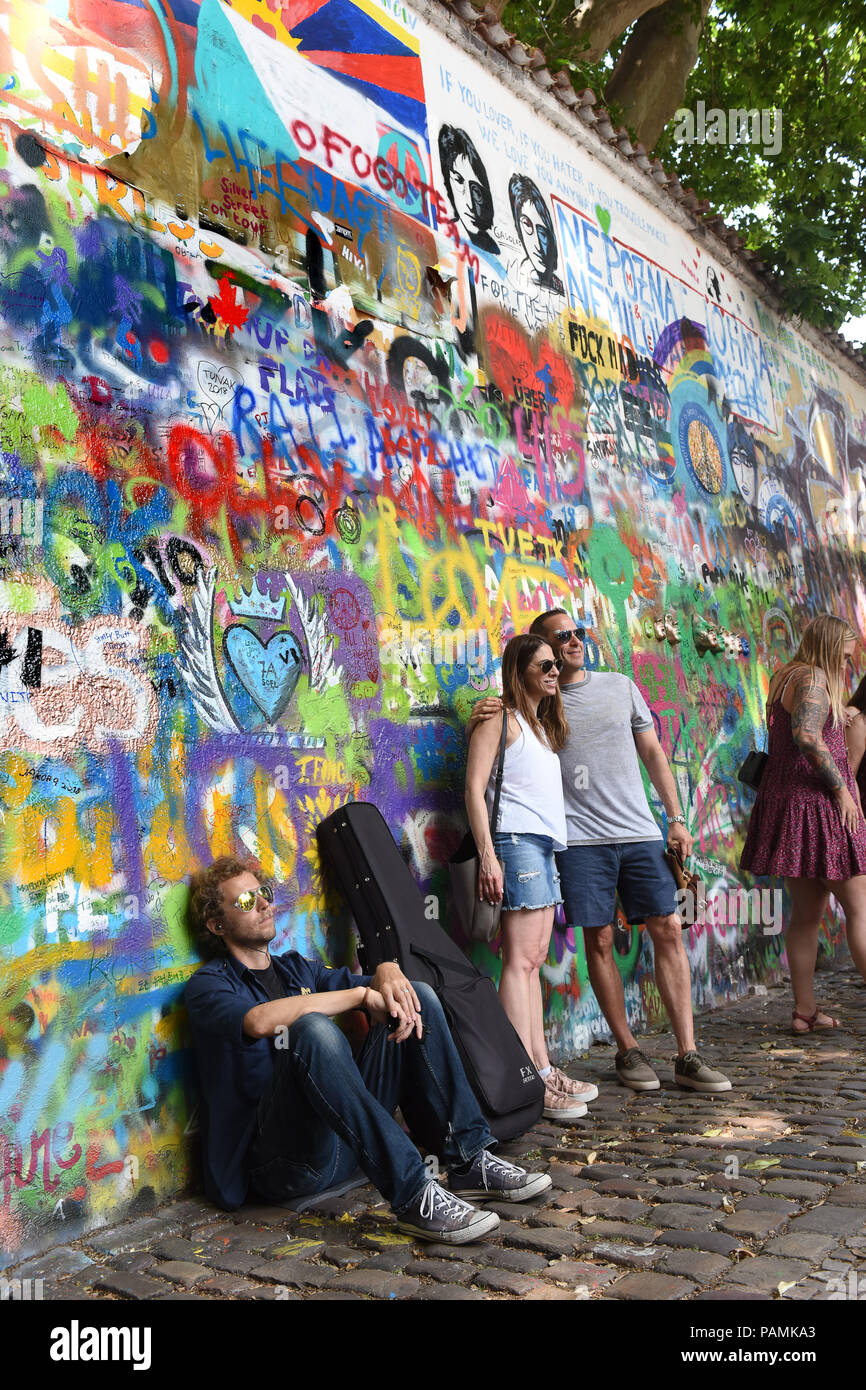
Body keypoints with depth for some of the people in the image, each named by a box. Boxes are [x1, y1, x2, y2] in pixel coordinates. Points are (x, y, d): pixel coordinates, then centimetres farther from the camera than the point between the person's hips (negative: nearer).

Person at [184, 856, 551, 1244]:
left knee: (419, 999, -1)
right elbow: (260, 1020, -23)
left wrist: (388, 974, -11)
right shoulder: (209, 985, 0)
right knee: (312, 1029, -34)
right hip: (284, 1160, -6)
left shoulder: (296, 968, 22)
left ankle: (468, 1161, -8)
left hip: (348, 1146, 7)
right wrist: (363, 995, -20)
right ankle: (413, 1196, -35)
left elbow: (370, 986, 14)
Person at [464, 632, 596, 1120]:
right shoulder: (502, 720, -3)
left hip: (547, 846, 9)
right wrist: (487, 855, -18)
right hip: (517, 841, -9)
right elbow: (475, 788, -9)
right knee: (522, 957, -11)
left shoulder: (546, 724, 23)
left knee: (534, 960, 9)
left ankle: (543, 1068, 13)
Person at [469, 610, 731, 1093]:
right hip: (581, 838, -2)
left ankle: (688, 1057, 3)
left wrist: (676, 818, 9)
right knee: (599, 939, 0)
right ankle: (627, 1051, 14)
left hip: (640, 831, 2)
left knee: (668, 929, -3)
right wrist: (480, 722, -16)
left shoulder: (620, 686, 12)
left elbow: (652, 753, 16)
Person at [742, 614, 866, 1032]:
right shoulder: (813, 678, -10)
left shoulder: (784, 678, 19)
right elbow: (807, 735, -25)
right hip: (816, 804, -9)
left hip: (786, 801, 9)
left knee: (806, 912, 11)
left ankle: (804, 1011, 13)